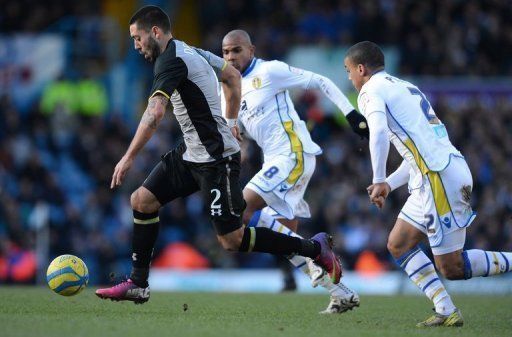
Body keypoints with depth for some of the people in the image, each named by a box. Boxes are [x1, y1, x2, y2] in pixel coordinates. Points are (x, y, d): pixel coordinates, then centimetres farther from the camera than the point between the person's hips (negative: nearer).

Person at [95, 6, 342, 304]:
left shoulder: (172, 60, -18)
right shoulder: (189, 50, 12)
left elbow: (155, 113, -30)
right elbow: (233, 76, 26)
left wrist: (129, 158, -31)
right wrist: (230, 121, 29)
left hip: (217, 159, -10)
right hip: (192, 153, 10)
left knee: (231, 240, -8)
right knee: (142, 200, 3)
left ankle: (315, 248, 3)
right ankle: (138, 284, 9)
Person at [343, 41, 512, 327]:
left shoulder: (371, 91, -2)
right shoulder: (405, 87, 25)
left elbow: (379, 133, -23)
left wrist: (379, 181, -17)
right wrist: (389, 185, 24)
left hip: (440, 177, -9)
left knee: (451, 268, -5)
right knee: (398, 244, 12)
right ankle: (446, 311, 3)